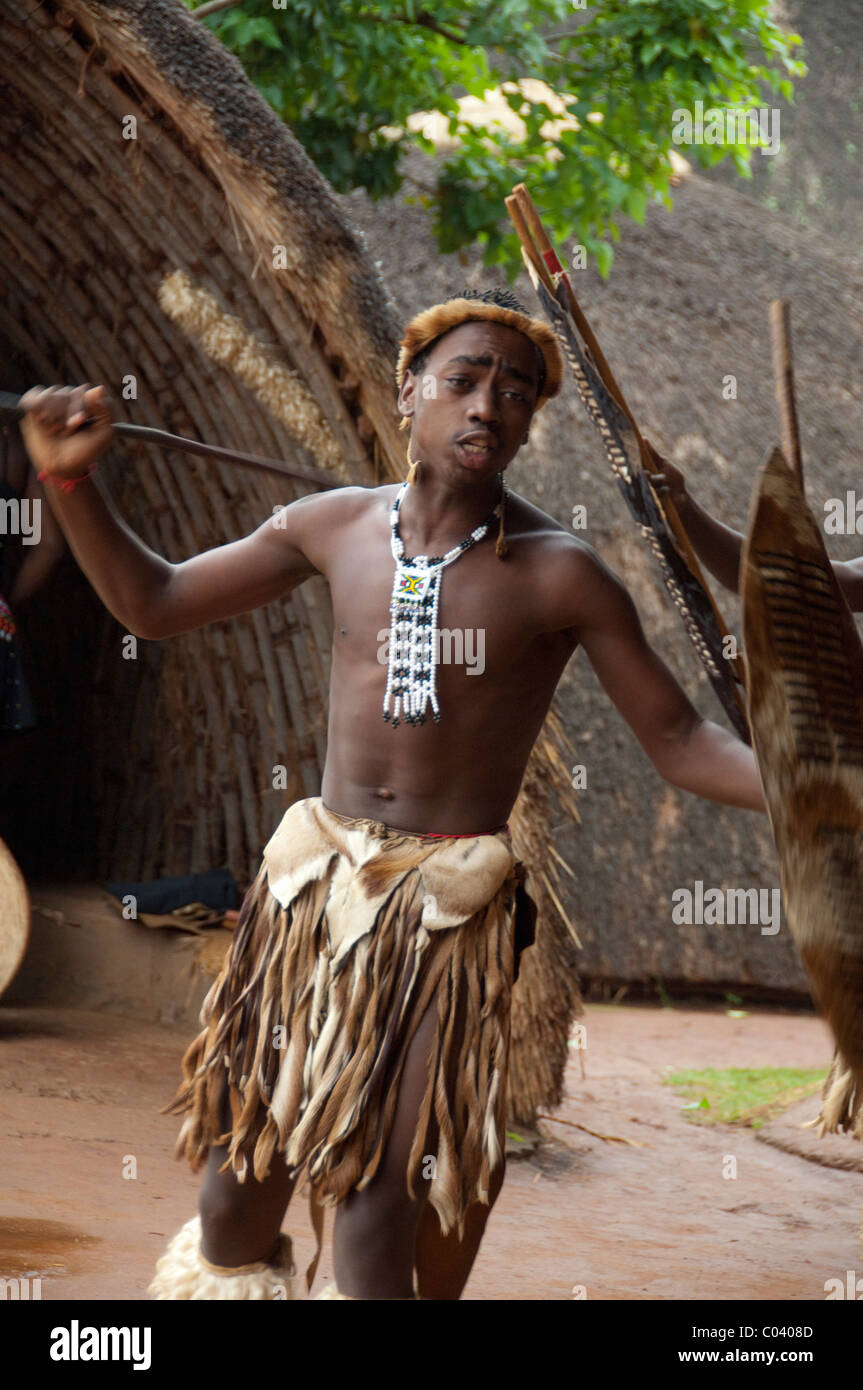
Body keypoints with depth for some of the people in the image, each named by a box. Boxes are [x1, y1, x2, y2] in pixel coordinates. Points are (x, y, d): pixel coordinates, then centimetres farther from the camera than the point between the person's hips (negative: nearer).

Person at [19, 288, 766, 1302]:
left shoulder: (556, 574, -8)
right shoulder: (337, 527, 3)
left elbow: (680, 743, -5)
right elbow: (151, 603, 13)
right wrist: (70, 479, 0)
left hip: (447, 912, -4)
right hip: (312, 879, 4)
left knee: (378, 1221, -6)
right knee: (236, 1197, 9)